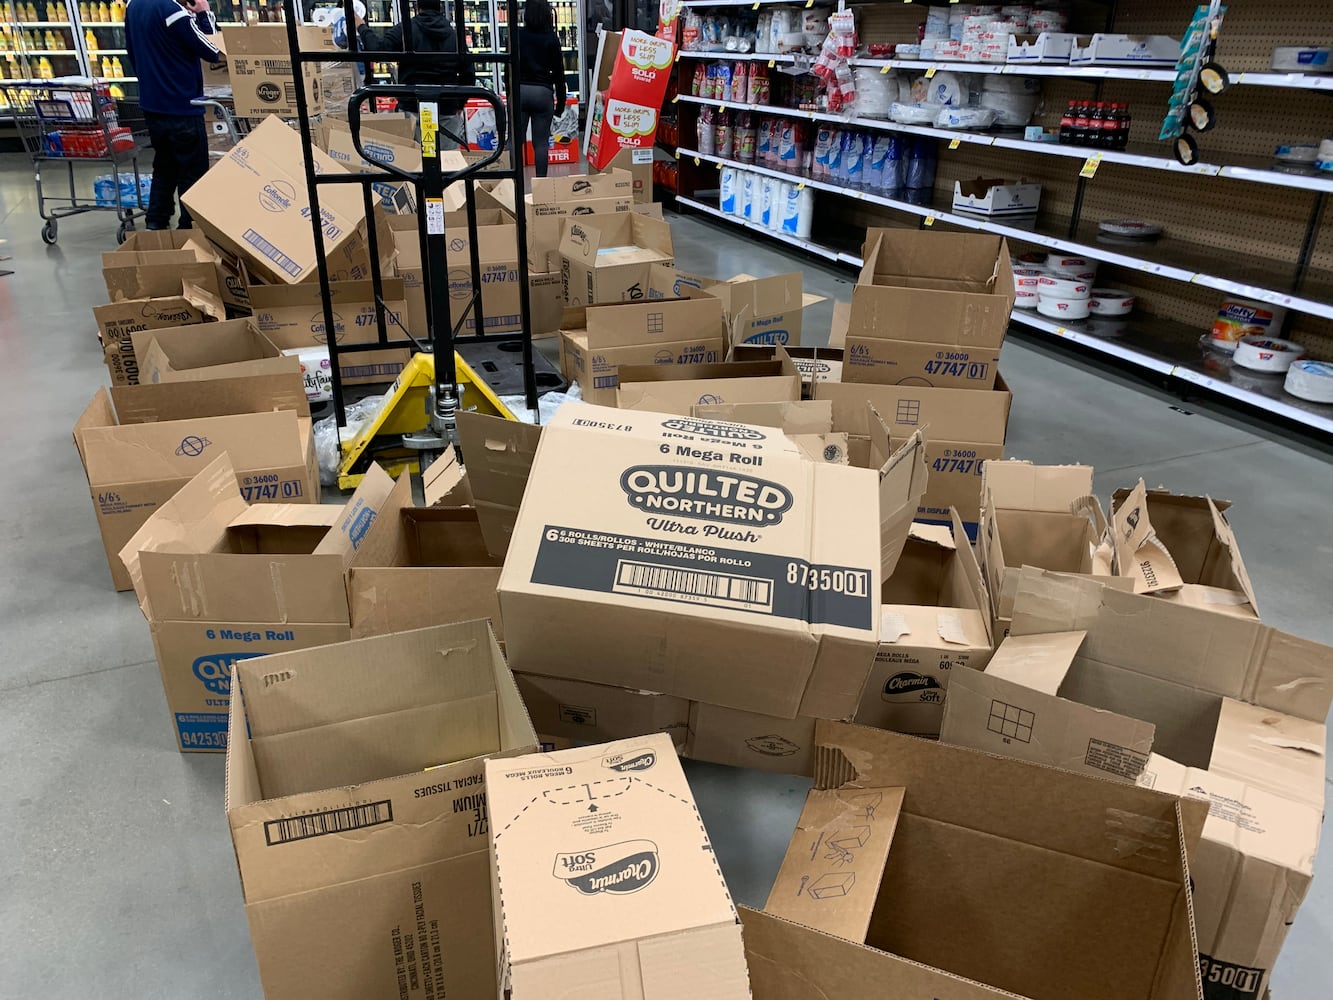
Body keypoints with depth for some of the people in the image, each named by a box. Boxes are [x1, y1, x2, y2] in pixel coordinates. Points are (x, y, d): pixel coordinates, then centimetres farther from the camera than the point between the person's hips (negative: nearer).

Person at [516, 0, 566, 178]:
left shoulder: (517, 35, 2)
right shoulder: (552, 38, 1)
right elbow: (558, 72, 2)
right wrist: (561, 101, 9)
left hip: (519, 90, 0)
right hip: (543, 92, 0)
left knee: (515, 141, 3)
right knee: (541, 143, 2)